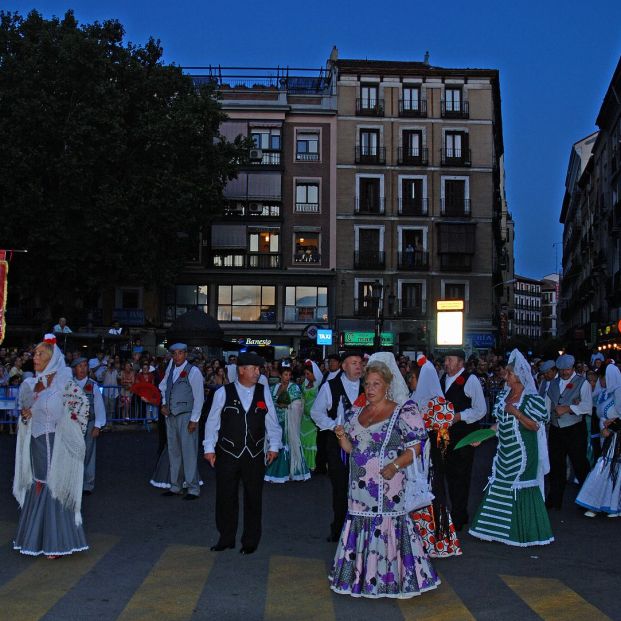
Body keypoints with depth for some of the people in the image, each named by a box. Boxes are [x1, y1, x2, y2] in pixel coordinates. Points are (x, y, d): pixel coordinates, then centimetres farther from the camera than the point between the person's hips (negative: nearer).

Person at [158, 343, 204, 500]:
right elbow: (163, 387, 22)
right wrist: (164, 403, 3)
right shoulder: (171, 368, 10)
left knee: (189, 452, -5)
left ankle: (193, 489, 2)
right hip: (170, 415, 6)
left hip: (186, 416, -6)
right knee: (174, 452, 11)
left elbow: (199, 397, -10)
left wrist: (194, 420, -13)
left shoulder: (193, 371, -8)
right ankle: (175, 486, 21)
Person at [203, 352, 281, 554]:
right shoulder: (223, 393, -4)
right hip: (227, 454, -1)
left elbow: (272, 422, 8)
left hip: (255, 455, 2)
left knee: (253, 498, 9)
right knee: (226, 497, 6)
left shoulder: (264, 393, 2)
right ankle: (226, 538, 23)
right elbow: (212, 422, 1)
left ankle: (251, 541, 24)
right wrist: (209, 448, 0)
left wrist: (274, 446, 5)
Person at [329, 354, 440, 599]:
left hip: (387, 486, -5)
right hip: (359, 487, 5)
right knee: (360, 527, 10)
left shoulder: (402, 413, -7)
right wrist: (341, 436, -6)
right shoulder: (356, 413, 10)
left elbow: (415, 448, -8)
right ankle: (361, 576, 24)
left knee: (386, 528, -2)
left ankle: (389, 579, 12)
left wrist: (395, 465, -22)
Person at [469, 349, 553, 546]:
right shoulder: (503, 395, 9)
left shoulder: (532, 399, -12)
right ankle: (502, 527, 21)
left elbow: (535, 426, -16)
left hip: (522, 452, -7)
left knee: (521, 487, -2)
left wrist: (517, 413, -25)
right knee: (500, 485, 10)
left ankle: (524, 531, 9)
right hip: (505, 451, 7)